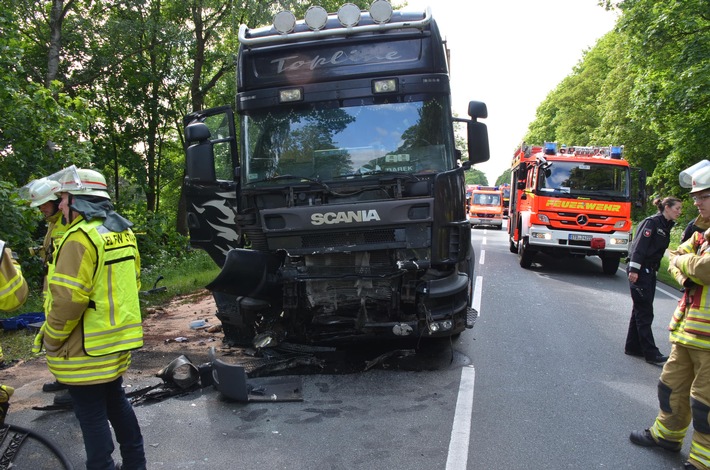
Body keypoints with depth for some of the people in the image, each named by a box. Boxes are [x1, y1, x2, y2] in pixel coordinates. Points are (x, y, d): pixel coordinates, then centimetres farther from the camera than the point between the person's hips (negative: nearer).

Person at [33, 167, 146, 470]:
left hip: (87, 347, -9)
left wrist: (51, 340, -10)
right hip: (118, 339, 9)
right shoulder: (122, 232, 8)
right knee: (115, 400, 21)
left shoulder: (81, 237, -19)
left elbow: (68, 299, -23)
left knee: (91, 414, 4)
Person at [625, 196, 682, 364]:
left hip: (650, 272, 9)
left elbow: (657, 250, 15)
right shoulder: (652, 222, -11)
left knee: (641, 311, 13)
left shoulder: (665, 227, 16)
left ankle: (633, 347, 20)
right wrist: (634, 269, -24)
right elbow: (639, 245, -18)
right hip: (640, 272, -9)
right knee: (645, 313, -6)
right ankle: (650, 353, -4)